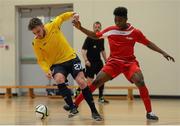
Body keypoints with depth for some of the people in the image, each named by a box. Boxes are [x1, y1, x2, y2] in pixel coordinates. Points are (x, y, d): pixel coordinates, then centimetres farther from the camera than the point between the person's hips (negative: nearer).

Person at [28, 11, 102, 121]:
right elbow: (41, 60, -4)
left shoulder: (53, 26, -11)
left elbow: (62, 17, 9)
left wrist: (73, 14, -7)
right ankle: (73, 108, -18)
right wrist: (47, 70, -21)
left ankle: (94, 112, 0)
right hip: (57, 64, -1)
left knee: (82, 82, -13)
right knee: (59, 79, -32)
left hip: (71, 58, 1)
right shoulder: (36, 43, -12)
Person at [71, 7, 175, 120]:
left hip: (130, 62, -2)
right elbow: (95, 36, 12)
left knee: (140, 82, -26)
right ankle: (75, 105, -5)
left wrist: (163, 53, -7)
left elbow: (148, 43, 1)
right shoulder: (110, 30, -2)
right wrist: (80, 28, 2)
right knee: (97, 82, -12)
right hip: (113, 62, 2)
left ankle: (149, 112, -16)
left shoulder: (135, 32, -8)